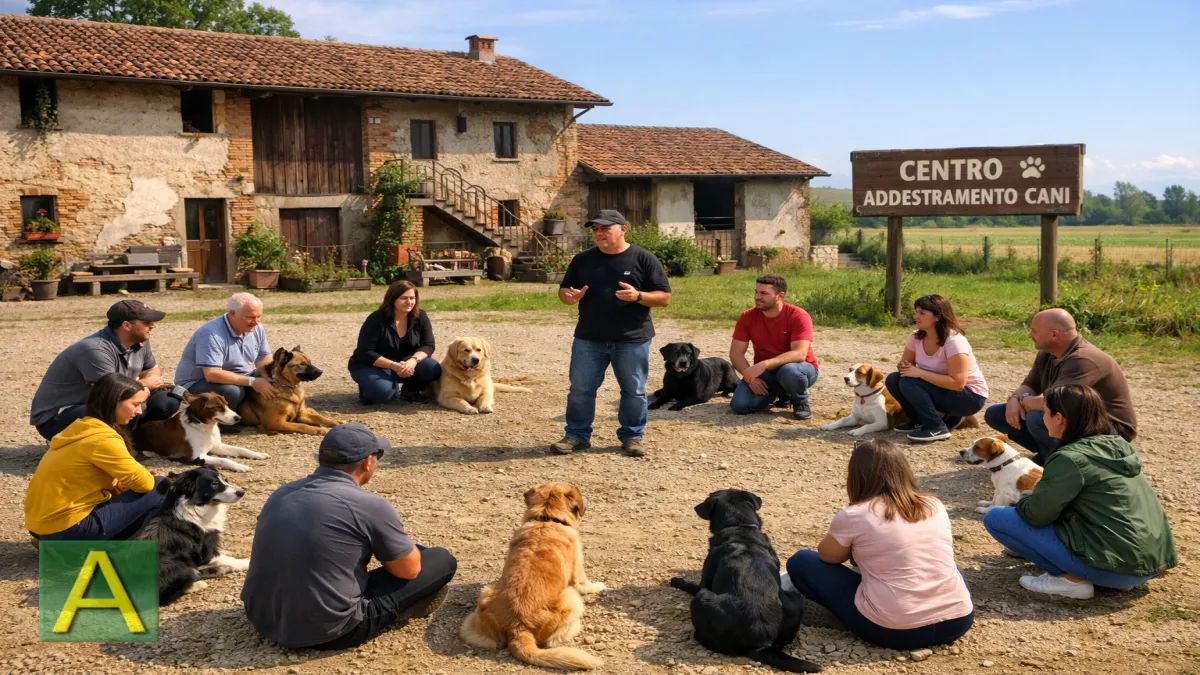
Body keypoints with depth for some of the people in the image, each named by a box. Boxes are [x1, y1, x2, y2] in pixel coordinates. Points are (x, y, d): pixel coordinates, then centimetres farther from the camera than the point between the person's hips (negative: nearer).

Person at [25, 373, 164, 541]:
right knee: (159, 489, -9)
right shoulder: (102, 439, -19)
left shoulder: (82, 427, 9)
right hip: (66, 529, -10)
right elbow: (144, 483, -13)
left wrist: (121, 486, -1)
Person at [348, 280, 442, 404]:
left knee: (433, 369, -24)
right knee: (382, 391, -35)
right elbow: (365, 353, -22)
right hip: (372, 366, -4)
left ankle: (409, 390, 5)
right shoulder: (376, 320, -20)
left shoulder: (420, 317, -9)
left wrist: (413, 361, -32)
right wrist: (393, 365, -34)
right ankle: (368, 387, 2)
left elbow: (428, 346, -10)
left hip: (405, 364, 4)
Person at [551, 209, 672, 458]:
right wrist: (569, 296, -10)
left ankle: (633, 436, 21)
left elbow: (664, 297, -3)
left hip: (632, 340, -2)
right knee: (580, 389, 5)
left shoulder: (644, 259, -2)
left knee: (634, 391, 6)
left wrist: (638, 296, -21)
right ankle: (577, 434, 18)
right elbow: (563, 290, 15)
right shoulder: (582, 260, 8)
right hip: (588, 339, 2)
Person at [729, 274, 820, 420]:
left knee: (788, 371, -41)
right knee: (739, 405, -19)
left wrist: (763, 364, -41)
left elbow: (799, 354, -31)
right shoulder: (747, 317, -8)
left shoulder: (798, 316, -20)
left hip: (801, 368, -4)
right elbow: (736, 353, -7)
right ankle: (779, 392, 12)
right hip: (765, 372, 5)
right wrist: (750, 376, -25)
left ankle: (801, 402, -5)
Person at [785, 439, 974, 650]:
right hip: (958, 621, 5)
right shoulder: (935, 506, 8)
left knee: (800, 562, 10)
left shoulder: (853, 515, -5)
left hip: (891, 630, -4)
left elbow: (826, 556, 13)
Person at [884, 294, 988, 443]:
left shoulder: (954, 341, -25)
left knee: (909, 383, -26)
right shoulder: (916, 337, -4)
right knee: (893, 380, -10)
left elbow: (957, 383, -30)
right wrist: (903, 367, -19)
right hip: (940, 388, 8)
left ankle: (937, 428, -15)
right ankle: (919, 421, 4)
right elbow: (905, 363, 7)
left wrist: (919, 372, -29)